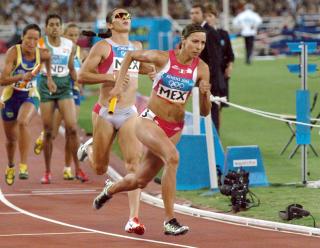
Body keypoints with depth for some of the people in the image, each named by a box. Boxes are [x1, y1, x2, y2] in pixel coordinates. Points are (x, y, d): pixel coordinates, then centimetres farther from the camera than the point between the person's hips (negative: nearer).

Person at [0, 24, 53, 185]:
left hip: (30, 96, 0)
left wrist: (49, 77, 22)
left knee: (23, 122, -33)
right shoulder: (13, 52, -20)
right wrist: (21, 77, -40)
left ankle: (23, 166, -31)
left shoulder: (42, 54, -11)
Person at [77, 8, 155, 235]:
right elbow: (82, 75, -10)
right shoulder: (104, 46, -5)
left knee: (134, 164, -15)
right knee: (100, 168, 10)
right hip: (105, 113, -3)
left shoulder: (137, 47, 13)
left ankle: (134, 219, -17)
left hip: (130, 114, 3)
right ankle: (90, 148, 48)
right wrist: (110, 76, -20)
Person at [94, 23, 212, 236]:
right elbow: (130, 55, 7)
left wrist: (205, 94, -22)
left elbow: (205, 112, -2)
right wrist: (119, 84, 1)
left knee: (141, 180, 13)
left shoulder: (201, 69, -5)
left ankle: (111, 189, 49)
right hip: (150, 121, -4)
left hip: (175, 129, 4)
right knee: (172, 157, -33)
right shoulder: (162, 58, -11)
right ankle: (170, 221, -29)